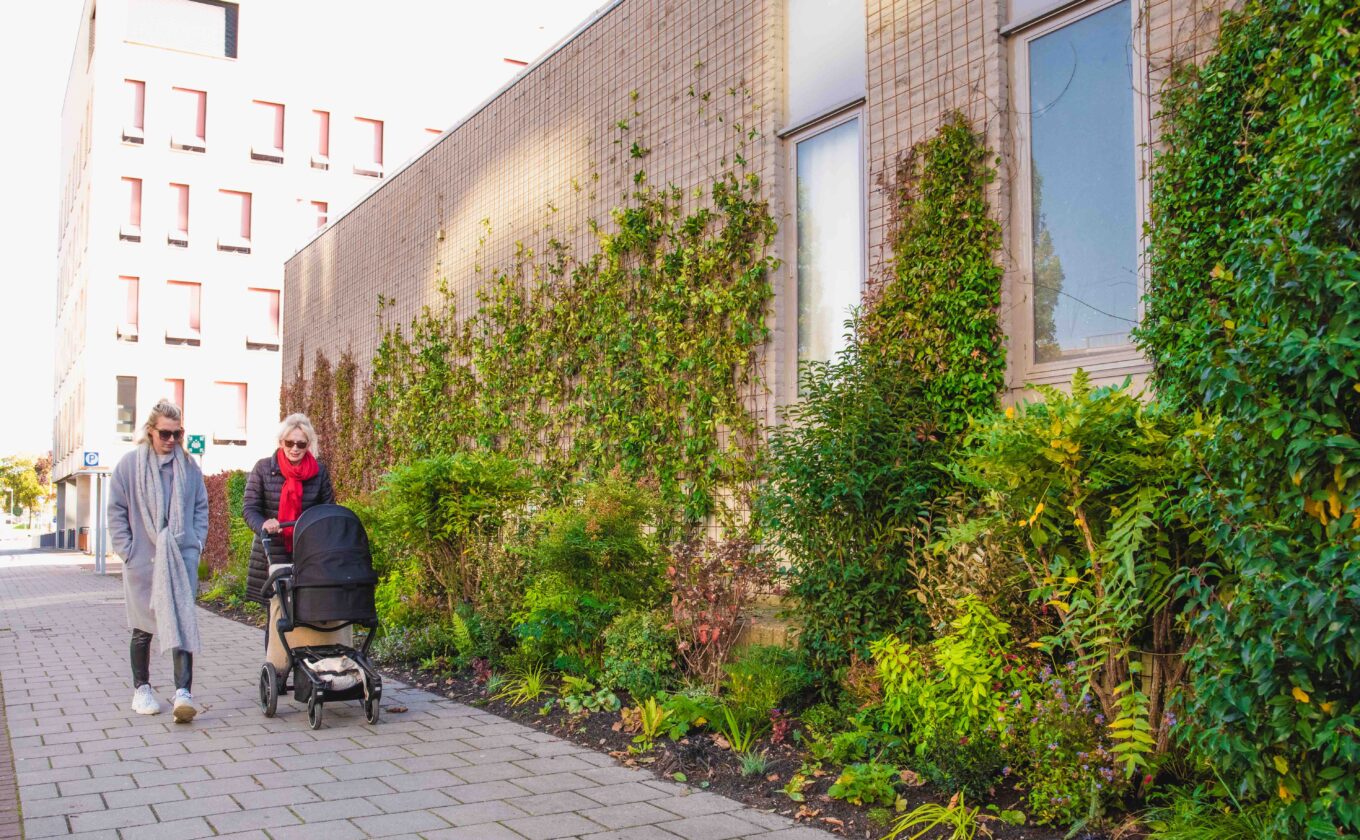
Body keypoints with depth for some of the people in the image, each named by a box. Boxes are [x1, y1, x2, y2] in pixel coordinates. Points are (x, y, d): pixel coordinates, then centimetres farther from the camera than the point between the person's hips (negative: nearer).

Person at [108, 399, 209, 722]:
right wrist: (127, 550, -5)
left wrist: (197, 544, 3)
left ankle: (183, 691, -12)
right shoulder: (130, 464, -1)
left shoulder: (189, 466, 4)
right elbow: (116, 511, 1)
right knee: (143, 629, 12)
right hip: (142, 562, 0)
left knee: (182, 624, -8)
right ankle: (141, 689, 27)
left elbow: (201, 508, 12)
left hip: (182, 559, 1)